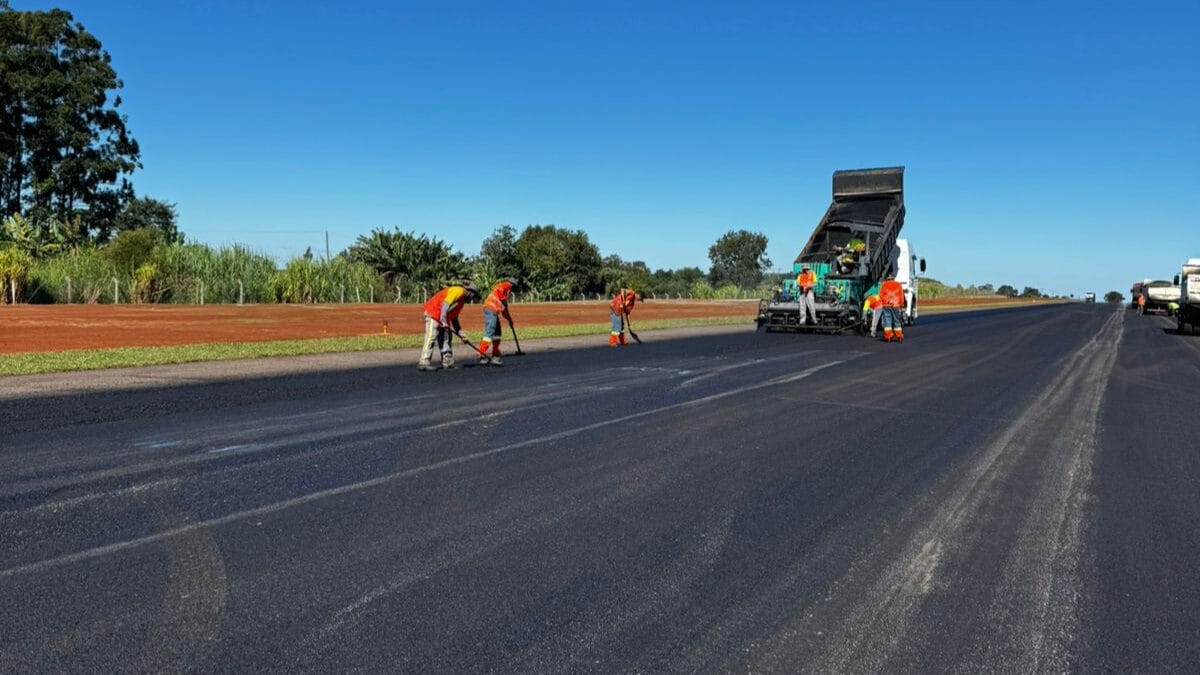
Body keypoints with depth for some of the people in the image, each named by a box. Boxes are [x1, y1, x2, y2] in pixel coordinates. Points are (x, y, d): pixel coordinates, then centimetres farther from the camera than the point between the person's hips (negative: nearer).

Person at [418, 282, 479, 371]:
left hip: (441, 317, 11)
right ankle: (424, 362, -20)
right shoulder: (458, 291, -9)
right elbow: (445, 304, -22)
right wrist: (443, 320, -27)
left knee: (445, 338, 11)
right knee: (431, 337, -16)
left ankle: (447, 361, 15)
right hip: (433, 313, -11)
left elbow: (454, 319, 23)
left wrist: (461, 334, 20)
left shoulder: (461, 300, 21)